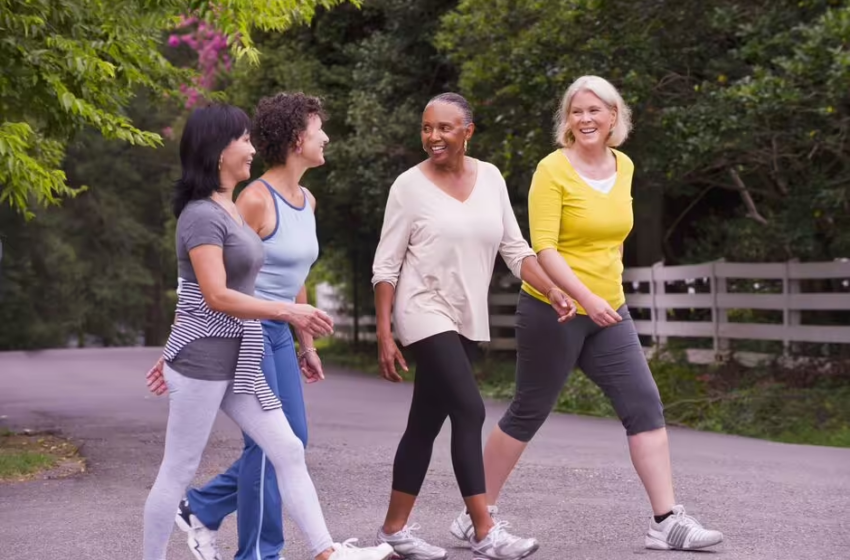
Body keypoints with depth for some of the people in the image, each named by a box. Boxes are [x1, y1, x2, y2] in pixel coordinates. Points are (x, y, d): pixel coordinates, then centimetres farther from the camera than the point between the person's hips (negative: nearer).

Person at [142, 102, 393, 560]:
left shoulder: (231, 210, 14)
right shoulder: (203, 215, -15)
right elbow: (216, 296, -22)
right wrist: (286, 311, -23)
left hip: (239, 359, 9)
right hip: (203, 359, -9)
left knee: (288, 452, 4)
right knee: (178, 472, 1)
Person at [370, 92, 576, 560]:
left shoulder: (490, 178, 5)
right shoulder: (410, 186, -8)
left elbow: (515, 249, 8)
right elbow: (386, 266, -6)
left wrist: (552, 290, -6)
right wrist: (384, 334, -10)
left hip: (467, 319, 5)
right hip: (426, 313, -5)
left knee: (426, 423, 10)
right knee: (469, 411, -16)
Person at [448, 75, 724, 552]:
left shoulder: (624, 167, 6)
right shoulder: (553, 170, -13)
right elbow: (543, 247, -20)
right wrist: (586, 298, -29)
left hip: (608, 311, 6)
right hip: (553, 309, -6)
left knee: (646, 406, -3)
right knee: (528, 414, 3)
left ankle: (667, 522, -1)